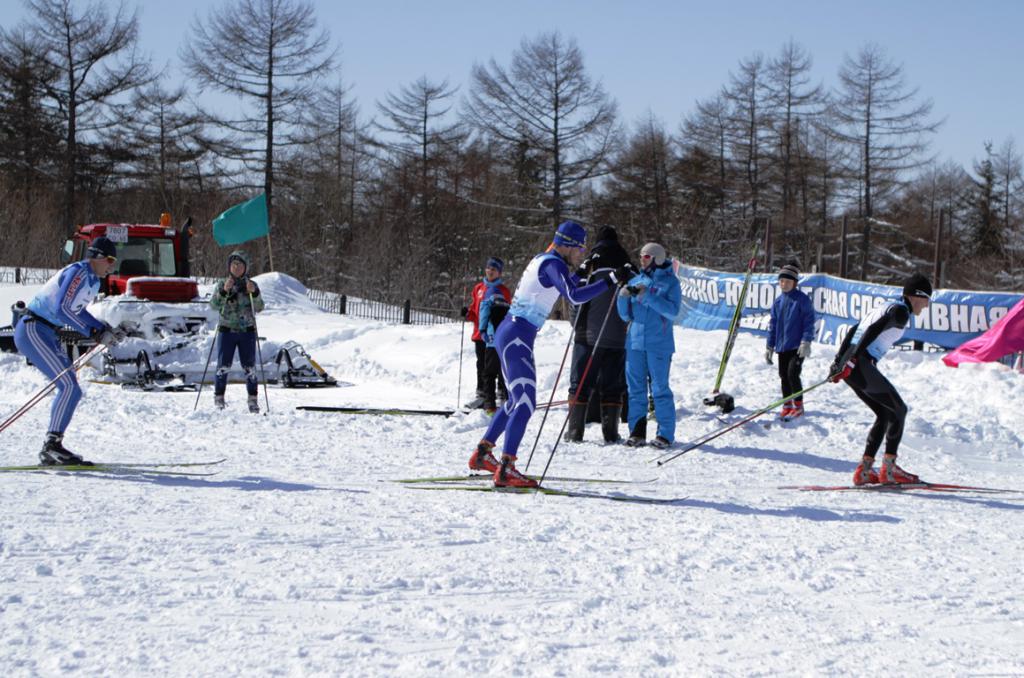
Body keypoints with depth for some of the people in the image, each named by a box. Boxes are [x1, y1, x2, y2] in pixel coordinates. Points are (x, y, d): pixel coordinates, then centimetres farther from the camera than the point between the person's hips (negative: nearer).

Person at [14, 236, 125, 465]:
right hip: (33, 331, -10)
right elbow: (61, 309, -25)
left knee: (70, 390, 7)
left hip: (48, 335, 10)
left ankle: (52, 448, 10)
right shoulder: (77, 272, -16)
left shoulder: (93, 281, 14)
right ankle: (52, 445, -17)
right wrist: (96, 333, -23)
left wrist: (105, 330, 10)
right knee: (69, 387, -17)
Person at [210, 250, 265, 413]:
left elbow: (259, 308, -3)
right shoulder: (223, 285, 6)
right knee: (223, 366, -6)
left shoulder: (251, 285, 6)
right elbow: (214, 305, -8)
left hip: (247, 331, 0)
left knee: (249, 366, -2)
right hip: (227, 330, 0)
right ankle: (219, 399, 3)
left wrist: (254, 293, -20)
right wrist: (224, 291, -23)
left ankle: (253, 399, 7)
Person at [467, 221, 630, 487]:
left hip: (509, 333, 10)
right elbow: (574, 296, -28)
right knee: (525, 403, -13)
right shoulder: (552, 264, -13)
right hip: (517, 336, -10)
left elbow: (566, 290, 36)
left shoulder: (542, 260, 16)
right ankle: (505, 470, -18)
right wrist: (608, 282, -24)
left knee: (517, 400, 21)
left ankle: (482, 454, 29)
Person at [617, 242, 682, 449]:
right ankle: (637, 431, 11)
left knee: (660, 388, -4)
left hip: (659, 344, -5)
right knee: (636, 388, 5)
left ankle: (665, 434, 1)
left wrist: (648, 296, -19)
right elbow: (626, 315, 14)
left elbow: (672, 311, -13)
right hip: (635, 341, 5)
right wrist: (624, 297, -6)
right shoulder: (636, 281, 13)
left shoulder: (670, 282, 0)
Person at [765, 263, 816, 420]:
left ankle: (798, 406, -3)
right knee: (784, 376, 9)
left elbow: (809, 322, -10)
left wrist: (806, 342, -18)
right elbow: (773, 324, 16)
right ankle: (787, 406, 20)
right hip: (782, 346, 6)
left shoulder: (802, 300, -7)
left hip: (797, 347, -6)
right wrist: (769, 346, 15)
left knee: (792, 374, -15)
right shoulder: (778, 302, 10)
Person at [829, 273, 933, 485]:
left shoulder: (885, 307, 25)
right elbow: (874, 330, -19)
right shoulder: (900, 310, -5)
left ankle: (864, 470, 8)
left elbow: (853, 332, 24)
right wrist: (853, 359, -25)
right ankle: (888, 468, -2)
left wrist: (839, 361, 21)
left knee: (885, 414, 15)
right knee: (898, 409, 2)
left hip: (849, 366, 9)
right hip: (861, 365, -9)